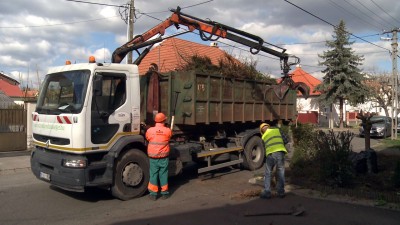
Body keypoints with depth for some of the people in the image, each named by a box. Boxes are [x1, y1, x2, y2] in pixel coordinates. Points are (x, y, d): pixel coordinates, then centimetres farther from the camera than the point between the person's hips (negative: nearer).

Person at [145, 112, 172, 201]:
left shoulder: (150, 130, -9)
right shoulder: (168, 130, -9)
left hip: (153, 157, 0)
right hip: (164, 157, 0)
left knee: (153, 175, 9)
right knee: (163, 175, 11)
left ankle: (153, 194, 14)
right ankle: (164, 193, 20)